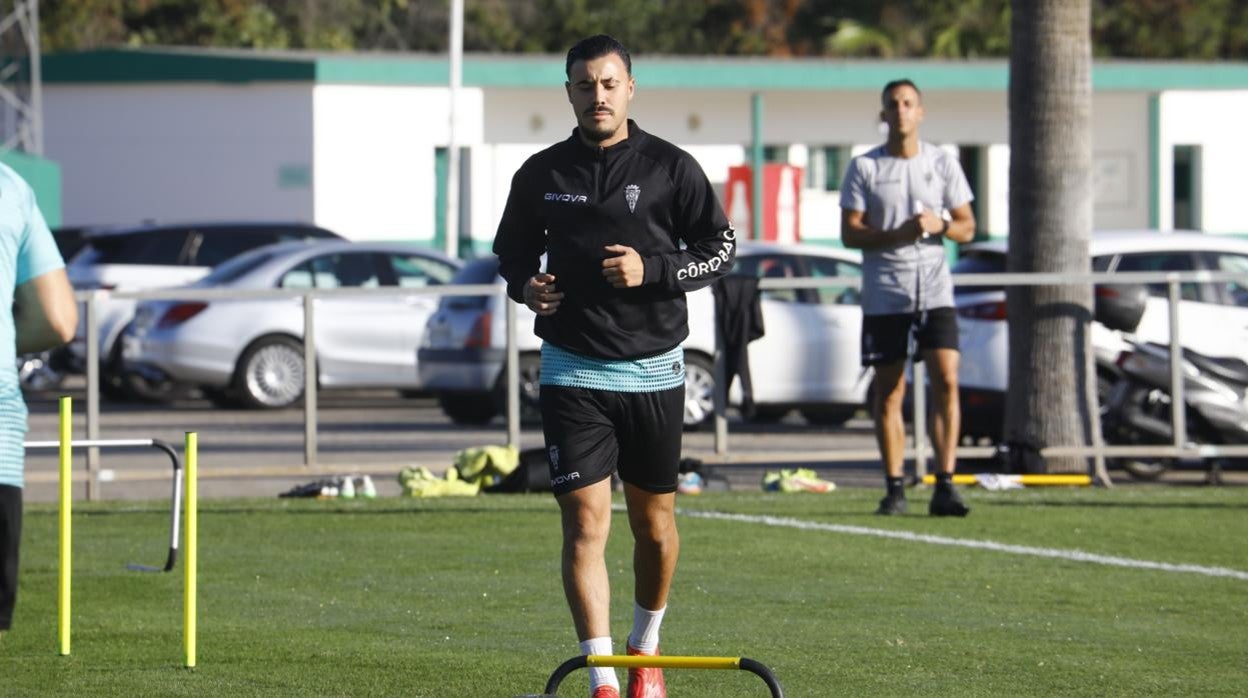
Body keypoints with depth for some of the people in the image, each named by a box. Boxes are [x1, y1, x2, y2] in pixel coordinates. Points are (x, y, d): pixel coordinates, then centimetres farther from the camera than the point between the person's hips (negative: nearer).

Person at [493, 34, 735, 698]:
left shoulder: (671, 168, -2)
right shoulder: (541, 175, 4)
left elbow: (721, 248, 1)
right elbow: (511, 249, 17)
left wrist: (653, 269, -14)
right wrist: (524, 284, -4)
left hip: (653, 368, 0)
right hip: (572, 369, 0)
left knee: (654, 523, 11)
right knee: (585, 521, -11)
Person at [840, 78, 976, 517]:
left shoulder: (943, 164, 8)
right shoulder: (864, 168, 3)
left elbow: (967, 229, 10)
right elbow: (850, 233, -2)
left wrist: (940, 225, -12)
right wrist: (898, 234, -17)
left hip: (934, 291, 1)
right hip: (884, 295, -1)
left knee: (946, 382, -12)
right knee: (888, 393, 1)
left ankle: (944, 487, -11)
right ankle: (894, 488, 8)